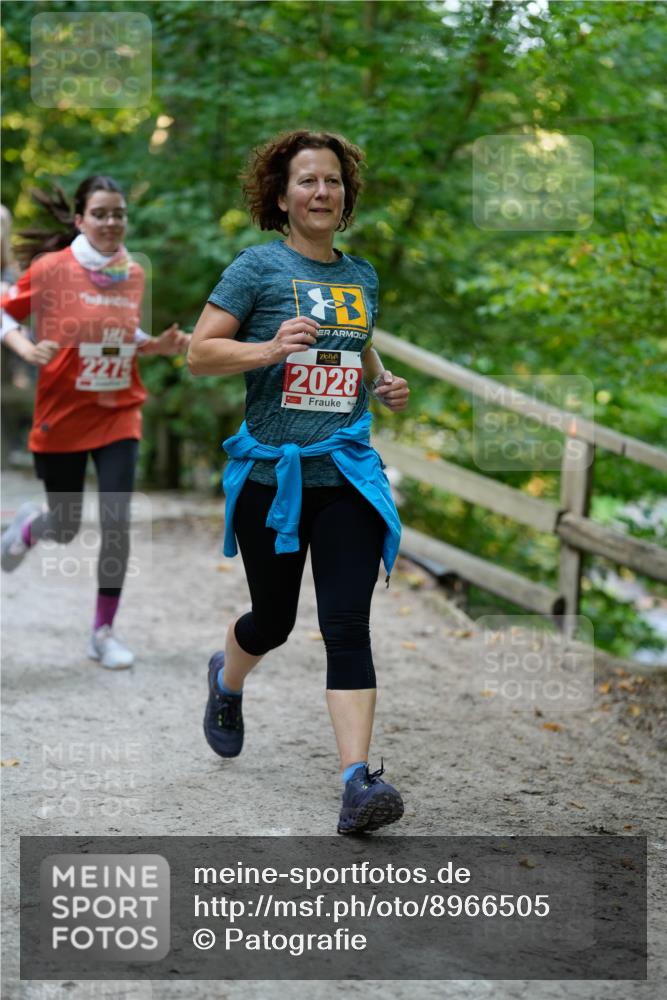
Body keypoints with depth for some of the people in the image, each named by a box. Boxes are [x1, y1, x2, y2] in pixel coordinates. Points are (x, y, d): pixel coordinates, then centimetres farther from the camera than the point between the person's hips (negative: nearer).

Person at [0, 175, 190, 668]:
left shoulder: (134, 273, 2)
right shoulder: (51, 267, -11)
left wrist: (160, 345, -2)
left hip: (118, 413, 2)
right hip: (61, 414, -2)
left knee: (116, 523, -8)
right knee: (66, 528, 9)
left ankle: (104, 631, 8)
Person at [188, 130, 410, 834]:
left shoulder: (361, 276, 12)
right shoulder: (259, 267, -4)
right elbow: (198, 353, -7)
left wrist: (384, 385, 8)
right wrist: (268, 349, -22)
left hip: (347, 472, 3)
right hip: (271, 473, -3)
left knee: (347, 624, -8)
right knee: (274, 620, 12)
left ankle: (357, 782, -11)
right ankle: (226, 679, 48)